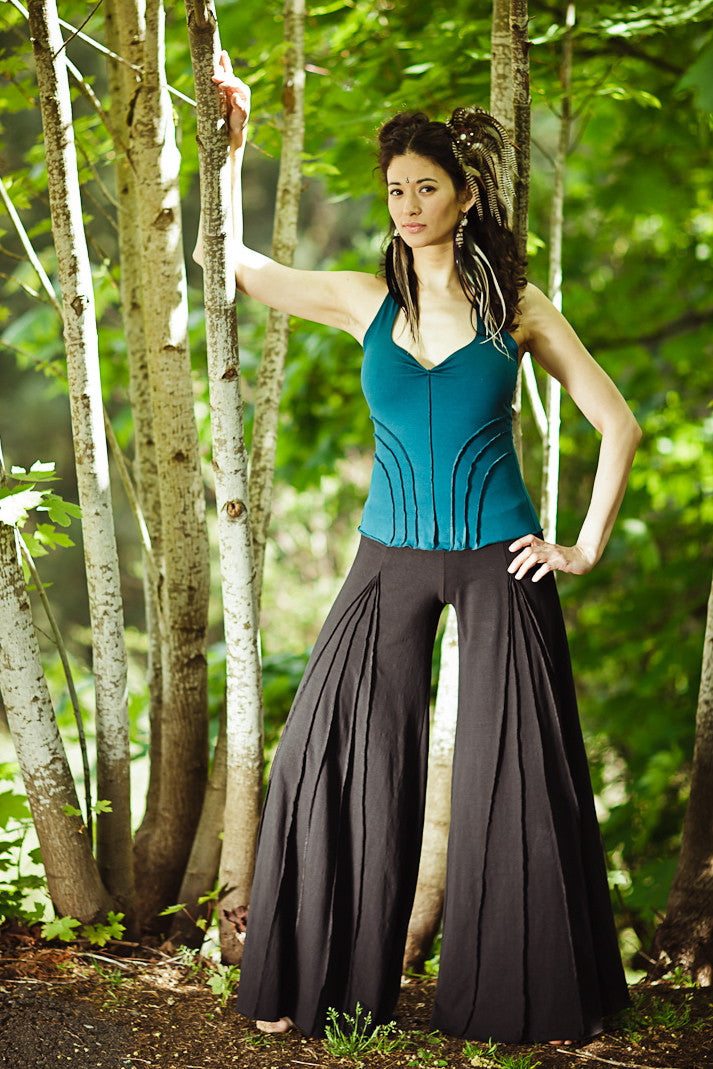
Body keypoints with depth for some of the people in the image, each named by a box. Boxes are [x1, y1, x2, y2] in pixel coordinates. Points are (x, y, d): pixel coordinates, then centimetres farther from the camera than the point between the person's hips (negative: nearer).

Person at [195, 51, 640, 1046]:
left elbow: (618, 425, 2)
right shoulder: (367, 299, 4)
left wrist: (586, 547, -3)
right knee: (333, 759, -2)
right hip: (392, 557, 2)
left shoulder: (517, 305, -1)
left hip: (498, 563, -2)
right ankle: (315, 984, 13)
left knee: (517, 778, 1)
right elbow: (225, 261, 7)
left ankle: (533, 1000, 17)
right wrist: (232, 140, 1)